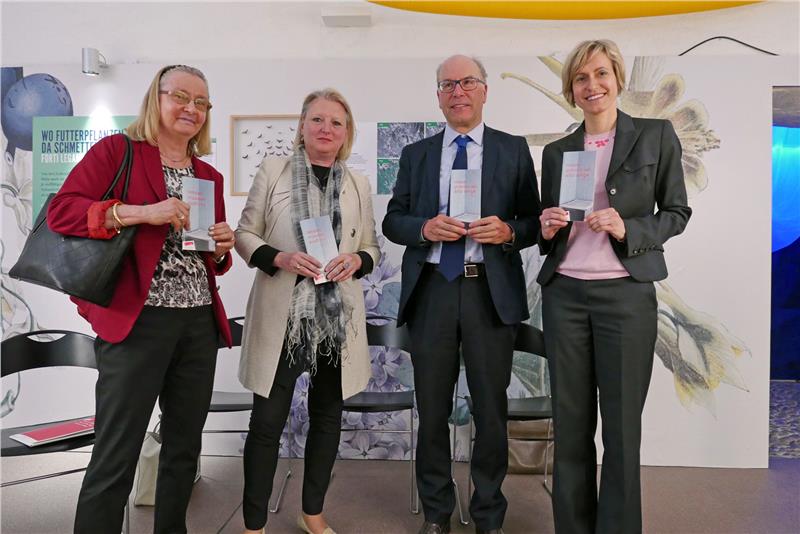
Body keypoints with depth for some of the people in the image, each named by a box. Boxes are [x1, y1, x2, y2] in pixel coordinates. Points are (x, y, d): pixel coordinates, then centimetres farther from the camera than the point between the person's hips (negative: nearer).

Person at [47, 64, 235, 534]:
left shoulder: (210, 175, 16)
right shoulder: (117, 150, 1)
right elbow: (60, 211, -10)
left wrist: (222, 248, -1)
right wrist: (142, 213, -20)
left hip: (200, 323, 6)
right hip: (137, 320, -5)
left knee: (184, 448, 15)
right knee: (116, 456, -1)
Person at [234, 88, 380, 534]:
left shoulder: (358, 184, 10)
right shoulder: (273, 171, 2)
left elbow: (373, 247, 13)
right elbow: (245, 234, 3)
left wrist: (357, 259, -9)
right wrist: (279, 258, -15)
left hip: (338, 316, 3)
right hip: (282, 314, -3)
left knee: (328, 415, 12)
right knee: (268, 419, 1)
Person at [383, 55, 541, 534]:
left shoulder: (514, 150, 7)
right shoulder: (416, 154, 11)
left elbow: (535, 221, 6)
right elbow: (392, 221, 8)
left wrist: (509, 231, -15)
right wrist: (424, 228, -12)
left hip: (491, 292, -1)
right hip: (431, 291, 2)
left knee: (491, 409, 9)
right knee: (432, 409, 11)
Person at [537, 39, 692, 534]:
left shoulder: (656, 135, 4)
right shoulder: (556, 151, 11)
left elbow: (677, 212, 4)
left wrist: (628, 229, -13)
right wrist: (549, 228, -6)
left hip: (626, 293, -2)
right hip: (564, 294, 3)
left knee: (622, 428, 4)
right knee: (571, 425, 9)